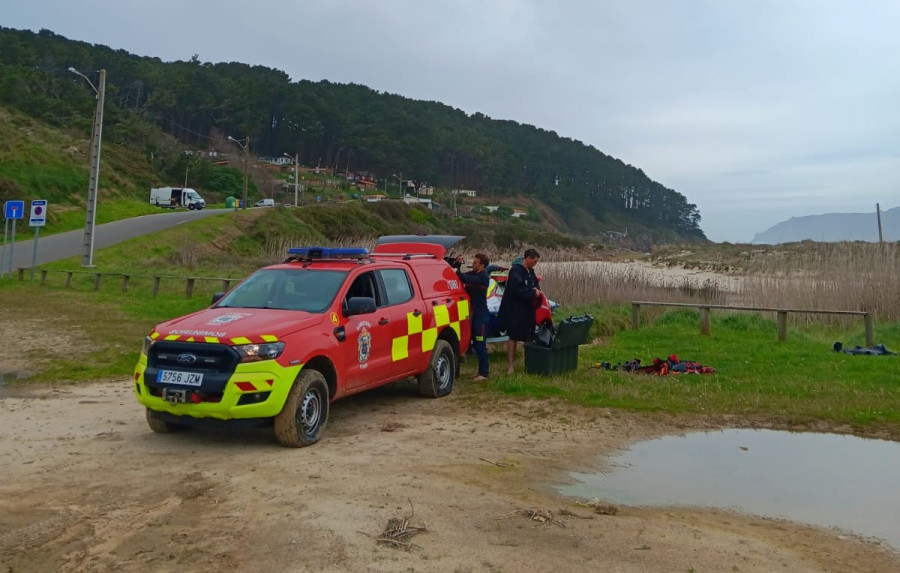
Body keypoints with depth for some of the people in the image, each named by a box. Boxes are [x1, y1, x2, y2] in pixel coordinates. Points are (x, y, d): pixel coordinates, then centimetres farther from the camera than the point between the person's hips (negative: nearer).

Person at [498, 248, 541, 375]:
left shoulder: (530, 271, 11)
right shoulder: (516, 270, -17)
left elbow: (534, 283, 23)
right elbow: (517, 290, -25)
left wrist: (536, 289, 0)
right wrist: (532, 293, -17)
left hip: (526, 308, 9)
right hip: (514, 309, -9)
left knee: (528, 336, 12)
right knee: (513, 336, -4)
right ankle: (510, 365, 1)